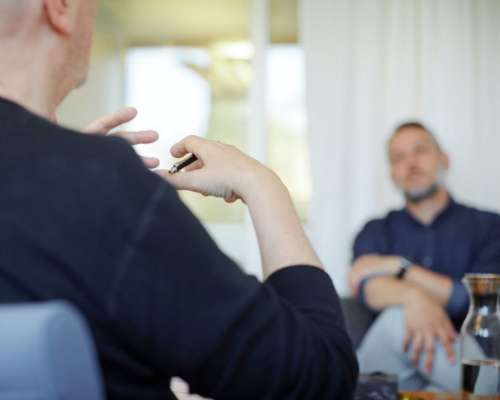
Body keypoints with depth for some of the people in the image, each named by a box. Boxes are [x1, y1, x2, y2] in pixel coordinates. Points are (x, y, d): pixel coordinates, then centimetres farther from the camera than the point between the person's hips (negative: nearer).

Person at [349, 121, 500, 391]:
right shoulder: (377, 232, 14)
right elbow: (369, 287, -8)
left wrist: (398, 268, -6)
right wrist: (413, 297, -31)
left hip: (461, 357, -1)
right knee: (398, 315, -31)